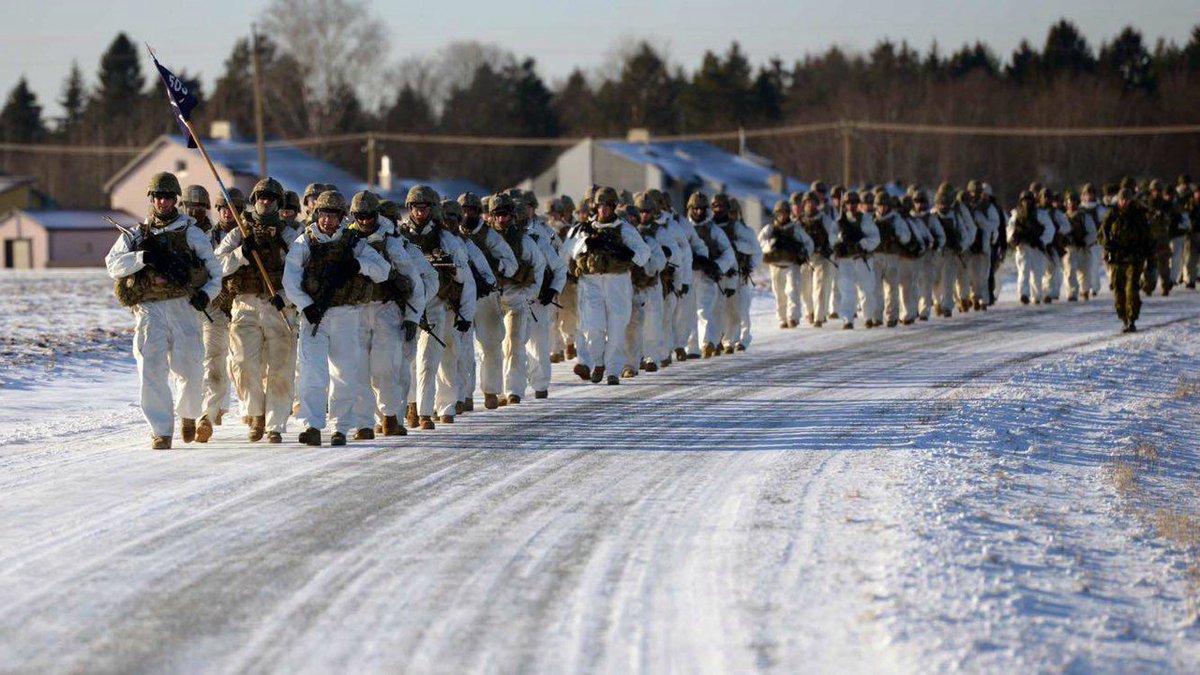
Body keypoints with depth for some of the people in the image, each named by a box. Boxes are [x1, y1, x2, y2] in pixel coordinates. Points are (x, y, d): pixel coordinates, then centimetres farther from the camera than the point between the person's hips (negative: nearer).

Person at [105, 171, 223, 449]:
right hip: (149, 309, 1)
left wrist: (207, 293, -7)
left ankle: (188, 413, 28)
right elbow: (113, 264, 2)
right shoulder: (137, 235, 15)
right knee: (152, 368, -12)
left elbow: (214, 267, 11)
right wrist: (143, 257, -14)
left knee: (189, 369, -3)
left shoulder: (191, 232, 11)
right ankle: (161, 431, -10)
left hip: (183, 305, -1)